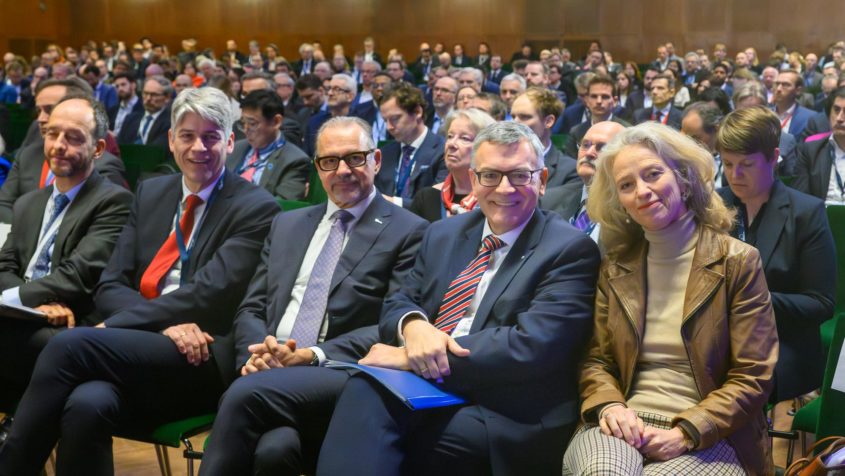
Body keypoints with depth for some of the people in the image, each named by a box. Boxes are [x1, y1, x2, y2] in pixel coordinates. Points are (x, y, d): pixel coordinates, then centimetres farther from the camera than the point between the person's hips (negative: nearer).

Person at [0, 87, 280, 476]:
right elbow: (109, 286, 11)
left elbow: (209, 293, -11)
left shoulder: (257, 209, 0)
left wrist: (112, 326, -14)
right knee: (87, 404, -33)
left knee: (69, 344, -27)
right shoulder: (150, 193, 18)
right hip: (134, 350, 4)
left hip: (203, 361, -4)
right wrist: (165, 324, -10)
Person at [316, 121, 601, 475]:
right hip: (427, 389, 6)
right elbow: (396, 303, 15)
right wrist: (414, 326, -12)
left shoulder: (570, 250, -4)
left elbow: (532, 345, -15)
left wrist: (411, 357, -17)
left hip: (504, 419, -5)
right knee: (365, 389, -30)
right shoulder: (443, 234, 17)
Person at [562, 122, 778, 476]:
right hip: (626, 425, 2)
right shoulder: (615, 268, 11)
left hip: (708, 437, -2)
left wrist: (685, 433, -15)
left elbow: (752, 378, -3)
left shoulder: (737, 262, 0)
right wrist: (609, 406, -9)